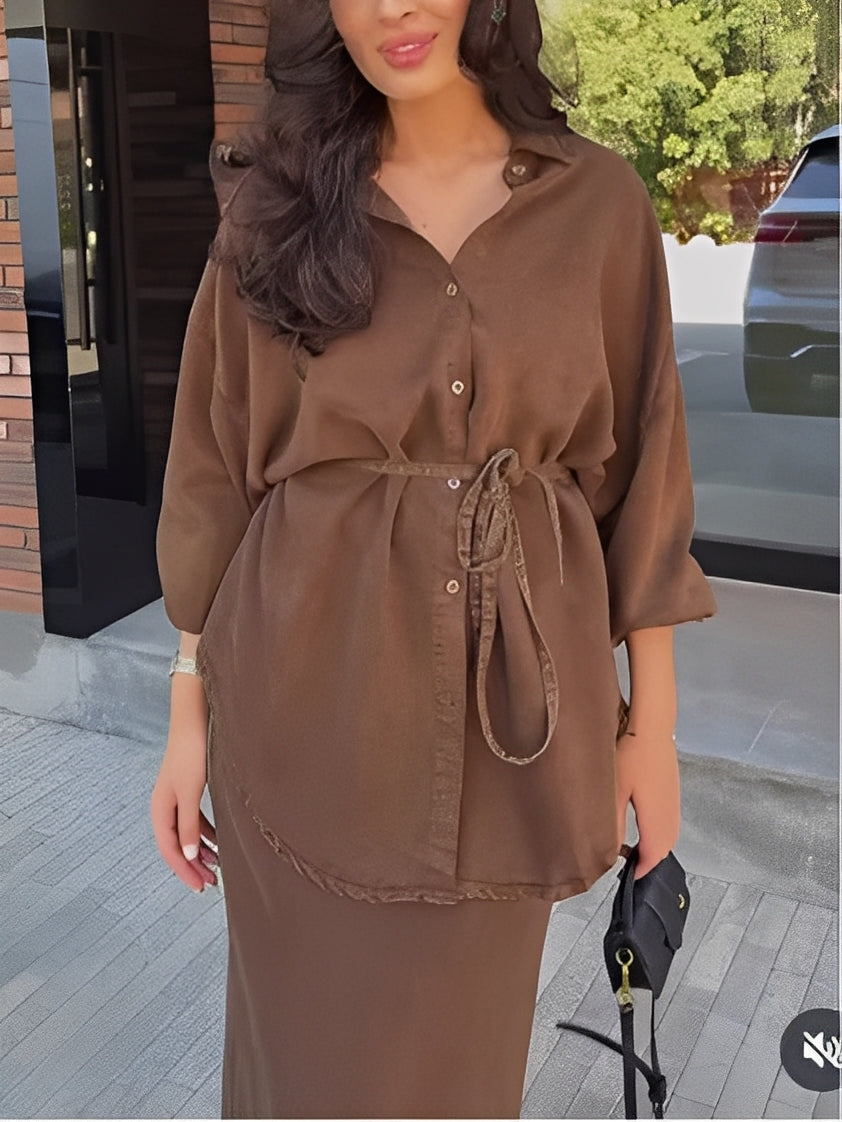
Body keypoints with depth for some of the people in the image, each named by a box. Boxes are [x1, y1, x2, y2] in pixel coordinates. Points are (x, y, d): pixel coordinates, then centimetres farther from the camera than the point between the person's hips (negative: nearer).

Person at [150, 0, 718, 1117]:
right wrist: (190, 710, 1)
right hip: (313, 694, 0)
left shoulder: (600, 200, 0)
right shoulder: (274, 202, -1)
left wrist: (654, 724, 2)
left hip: (513, 697, 1)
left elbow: (638, 468, 2)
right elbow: (216, 466, 2)